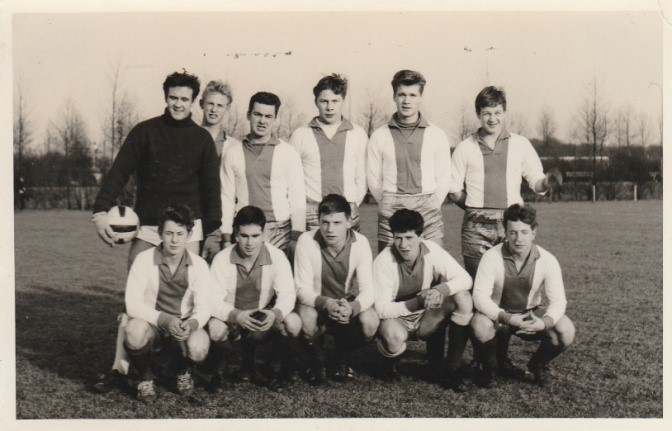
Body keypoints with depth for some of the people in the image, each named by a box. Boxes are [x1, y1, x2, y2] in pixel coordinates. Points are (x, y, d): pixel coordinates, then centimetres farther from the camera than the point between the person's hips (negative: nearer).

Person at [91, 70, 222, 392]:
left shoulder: (202, 138, 8)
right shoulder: (144, 132, 5)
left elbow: (211, 188, 10)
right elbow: (118, 173, 0)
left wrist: (213, 232, 6)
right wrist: (101, 212, -13)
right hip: (147, 226, 0)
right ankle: (120, 367, 0)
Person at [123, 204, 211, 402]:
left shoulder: (199, 265, -5)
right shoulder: (144, 260, -11)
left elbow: (203, 308, -9)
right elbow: (133, 305, -17)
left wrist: (191, 323, -33)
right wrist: (165, 320, -32)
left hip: (183, 328, 1)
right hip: (151, 324, -1)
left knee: (198, 349, -31)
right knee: (135, 332, -37)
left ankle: (180, 370, 11)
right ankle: (145, 377, -1)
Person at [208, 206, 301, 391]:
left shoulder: (276, 256, -11)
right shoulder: (222, 259, -13)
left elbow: (287, 294, -15)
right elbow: (213, 300, -18)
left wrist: (275, 313, -38)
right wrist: (236, 315, -38)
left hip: (264, 321, 1)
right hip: (232, 319, -1)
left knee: (293, 323, -27)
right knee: (215, 328, -34)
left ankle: (279, 370, 0)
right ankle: (217, 372, -1)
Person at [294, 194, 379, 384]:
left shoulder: (360, 242, -17)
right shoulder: (306, 241, -19)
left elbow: (367, 290, -19)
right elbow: (302, 288, -19)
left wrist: (352, 307, -42)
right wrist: (325, 303, -41)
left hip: (350, 304, 1)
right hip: (316, 302, -1)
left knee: (370, 322, -30)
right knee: (306, 318, -35)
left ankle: (343, 359, 5)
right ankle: (317, 361, 0)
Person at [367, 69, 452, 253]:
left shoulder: (437, 135, 8)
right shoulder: (379, 137, 8)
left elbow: (444, 179, 10)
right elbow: (373, 180, 11)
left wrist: (430, 207, 7)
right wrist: (389, 207, 9)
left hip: (428, 210, 0)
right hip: (390, 215, 0)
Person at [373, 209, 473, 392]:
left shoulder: (431, 251, -15)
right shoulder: (384, 261, -22)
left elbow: (465, 279, -15)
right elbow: (381, 309, -24)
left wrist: (441, 289, -36)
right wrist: (416, 303, -38)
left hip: (427, 318, 4)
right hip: (395, 317, -3)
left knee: (463, 297, -21)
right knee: (395, 336, -39)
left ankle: (452, 369, -12)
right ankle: (391, 362, 2)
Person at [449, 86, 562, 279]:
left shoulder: (521, 145, 10)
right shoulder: (465, 148, 8)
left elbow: (536, 182, 9)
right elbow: (455, 190, 11)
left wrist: (547, 182, -12)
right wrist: (476, 210, 5)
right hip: (476, 227, 0)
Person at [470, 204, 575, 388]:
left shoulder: (548, 260, -16)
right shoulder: (491, 257, -22)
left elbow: (558, 300, -19)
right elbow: (480, 296, -26)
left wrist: (545, 322, -40)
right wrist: (505, 317, -40)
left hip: (532, 314, 2)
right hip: (497, 314, -2)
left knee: (566, 332, -24)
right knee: (481, 327, -36)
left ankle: (538, 365, 10)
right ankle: (488, 368, 0)